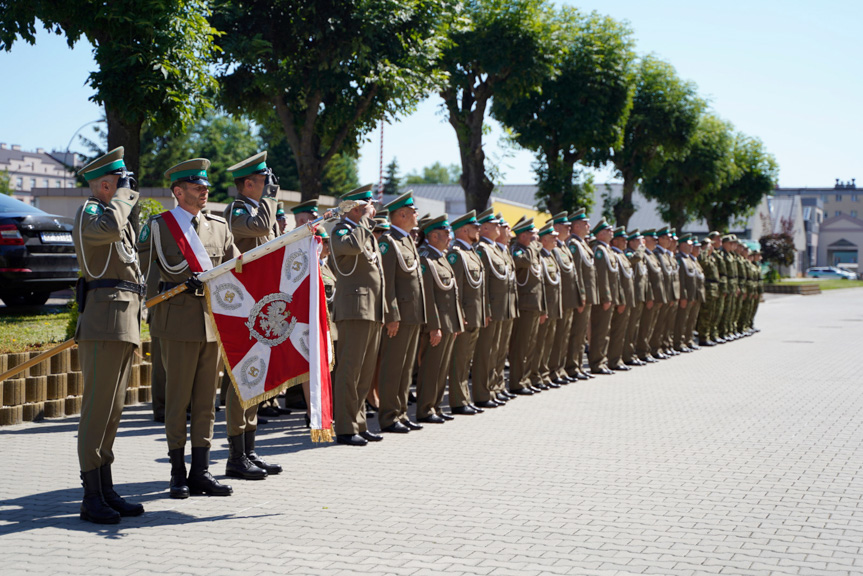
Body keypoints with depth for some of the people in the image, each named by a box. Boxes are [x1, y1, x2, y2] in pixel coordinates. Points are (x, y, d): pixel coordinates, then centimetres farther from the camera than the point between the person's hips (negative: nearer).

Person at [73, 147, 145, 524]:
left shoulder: (118, 215, 24)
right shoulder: (88, 213, -6)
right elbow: (110, 227, -30)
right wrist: (123, 196, -12)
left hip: (125, 322, 10)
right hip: (104, 321, -10)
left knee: (112, 410, 10)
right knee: (97, 407, -9)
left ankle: (107, 492, 14)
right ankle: (92, 498, -7)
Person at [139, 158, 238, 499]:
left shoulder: (219, 226, 15)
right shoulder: (159, 226, 2)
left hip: (213, 320, 5)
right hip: (179, 322, -5)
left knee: (206, 399, 7)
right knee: (178, 399, 0)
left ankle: (201, 472, 13)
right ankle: (178, 474, 9)